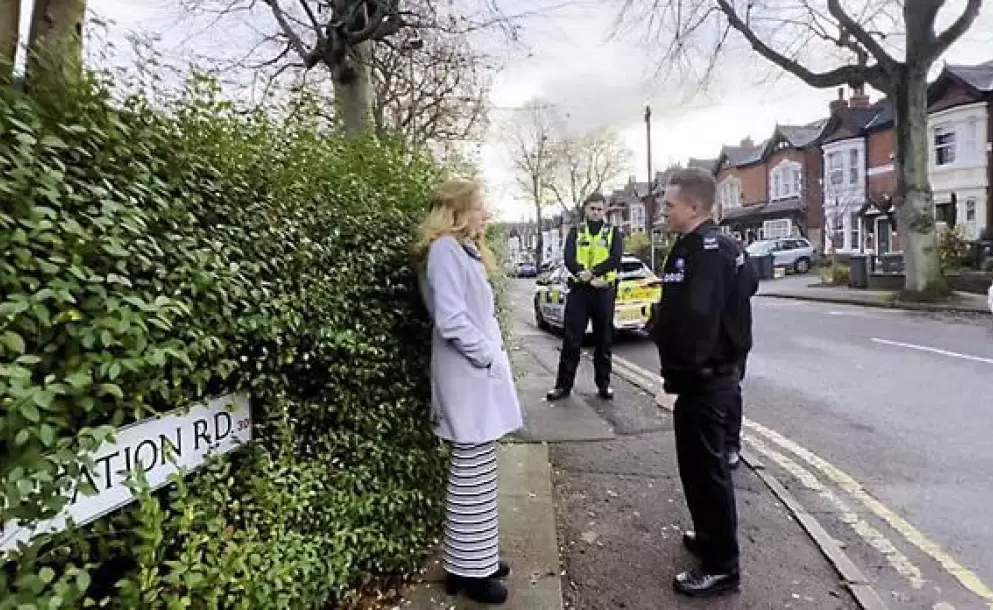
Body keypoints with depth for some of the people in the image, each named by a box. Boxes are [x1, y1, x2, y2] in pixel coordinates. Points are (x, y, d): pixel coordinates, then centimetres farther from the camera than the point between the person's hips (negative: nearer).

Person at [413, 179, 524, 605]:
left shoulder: (464, 250, 18)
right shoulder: (445, 249, -13)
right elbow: (451, 320, -21)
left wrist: (494, 355, 9)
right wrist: (488, 357, -14)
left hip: (479, 373, 10)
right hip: (470, 375, -10)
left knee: (478, 474, 16)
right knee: (472, 477, -1)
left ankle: (476, 557, 28)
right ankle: (468, 569, 13)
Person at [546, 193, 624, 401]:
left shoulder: (613, 232, 7)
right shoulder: (575, 231, 10)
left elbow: (615, 259, -9)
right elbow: (568, 257, -5)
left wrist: (592, 271, -23)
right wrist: (581, 272, -25)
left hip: (604, 292, 0)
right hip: (578, 290, 0)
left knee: (603, 340, 8)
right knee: (571, 339, 1)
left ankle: (603, 384, 19)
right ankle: (563, 384, 8)